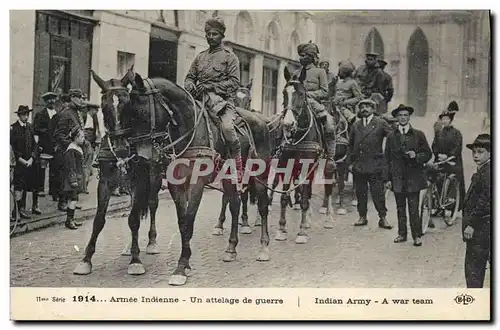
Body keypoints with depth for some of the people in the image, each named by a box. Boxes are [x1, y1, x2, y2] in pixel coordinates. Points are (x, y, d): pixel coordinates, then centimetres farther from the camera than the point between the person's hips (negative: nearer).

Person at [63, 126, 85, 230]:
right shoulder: (71, 150, -17)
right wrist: (73, 180, -20)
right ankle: (69, 220, -3)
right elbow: (71, 167, -19)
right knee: (73, 199, -8)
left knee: (73, 199, 13)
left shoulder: (78, 148, 14)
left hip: (78, 177, 10)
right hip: (73, 178, -10)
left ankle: (71, 219, 19)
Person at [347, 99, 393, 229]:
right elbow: (350, 145, 17)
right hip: (358, 164, 4)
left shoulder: (381, 123, 3)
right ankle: (362, 217, 18)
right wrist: (350, 162, 9)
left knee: (378, 193, -4)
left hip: (375, 165, -4)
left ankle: (383, 218, 4)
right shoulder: (356, 125, 15)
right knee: (360, 193, 8)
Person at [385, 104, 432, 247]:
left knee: (414, 209, -5)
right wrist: (388, 178, 5)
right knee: (400, 208, 8)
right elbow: (388, 158, 10)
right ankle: (402, 234, 18)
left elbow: (428, 154, 6)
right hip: (397, 179, 2)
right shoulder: (391, 137, 10)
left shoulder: (418, 135, 5)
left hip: (413, 178, -2)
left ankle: (417, 236, 2)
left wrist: (416, 156, -15)